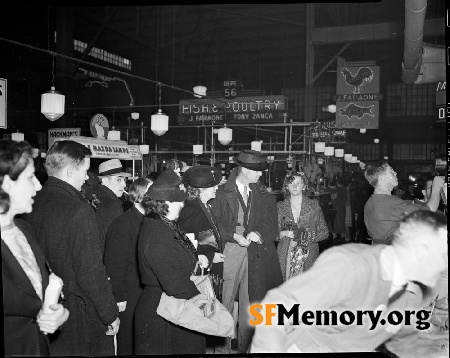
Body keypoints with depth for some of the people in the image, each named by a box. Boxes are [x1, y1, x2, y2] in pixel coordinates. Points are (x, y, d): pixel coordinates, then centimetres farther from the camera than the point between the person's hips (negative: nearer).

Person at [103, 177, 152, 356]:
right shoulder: (123, 223, -17)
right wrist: (119, 297, -17)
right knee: (127, 342, 8)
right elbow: (114, 262, -17)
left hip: (146, 291, 6)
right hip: (129, 294, -6)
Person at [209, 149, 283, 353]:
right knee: (226, 300, -1)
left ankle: (245, 346, 19)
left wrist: (258, 233, -11)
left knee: (249, 303, 7)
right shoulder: (222, 193, -1)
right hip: (230, 250, -3)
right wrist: (234, 235, -16)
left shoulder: (262, 197, 13)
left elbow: (271, 226, 9)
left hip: (255, 253, 4)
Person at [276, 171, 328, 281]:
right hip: (285, 257, 0)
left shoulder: (314, 205, 6)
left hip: (309, 257, 0)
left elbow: (325, 232, 4)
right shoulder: (280, 206, 7)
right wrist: (285, 233, -13)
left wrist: (306, 235, -10)